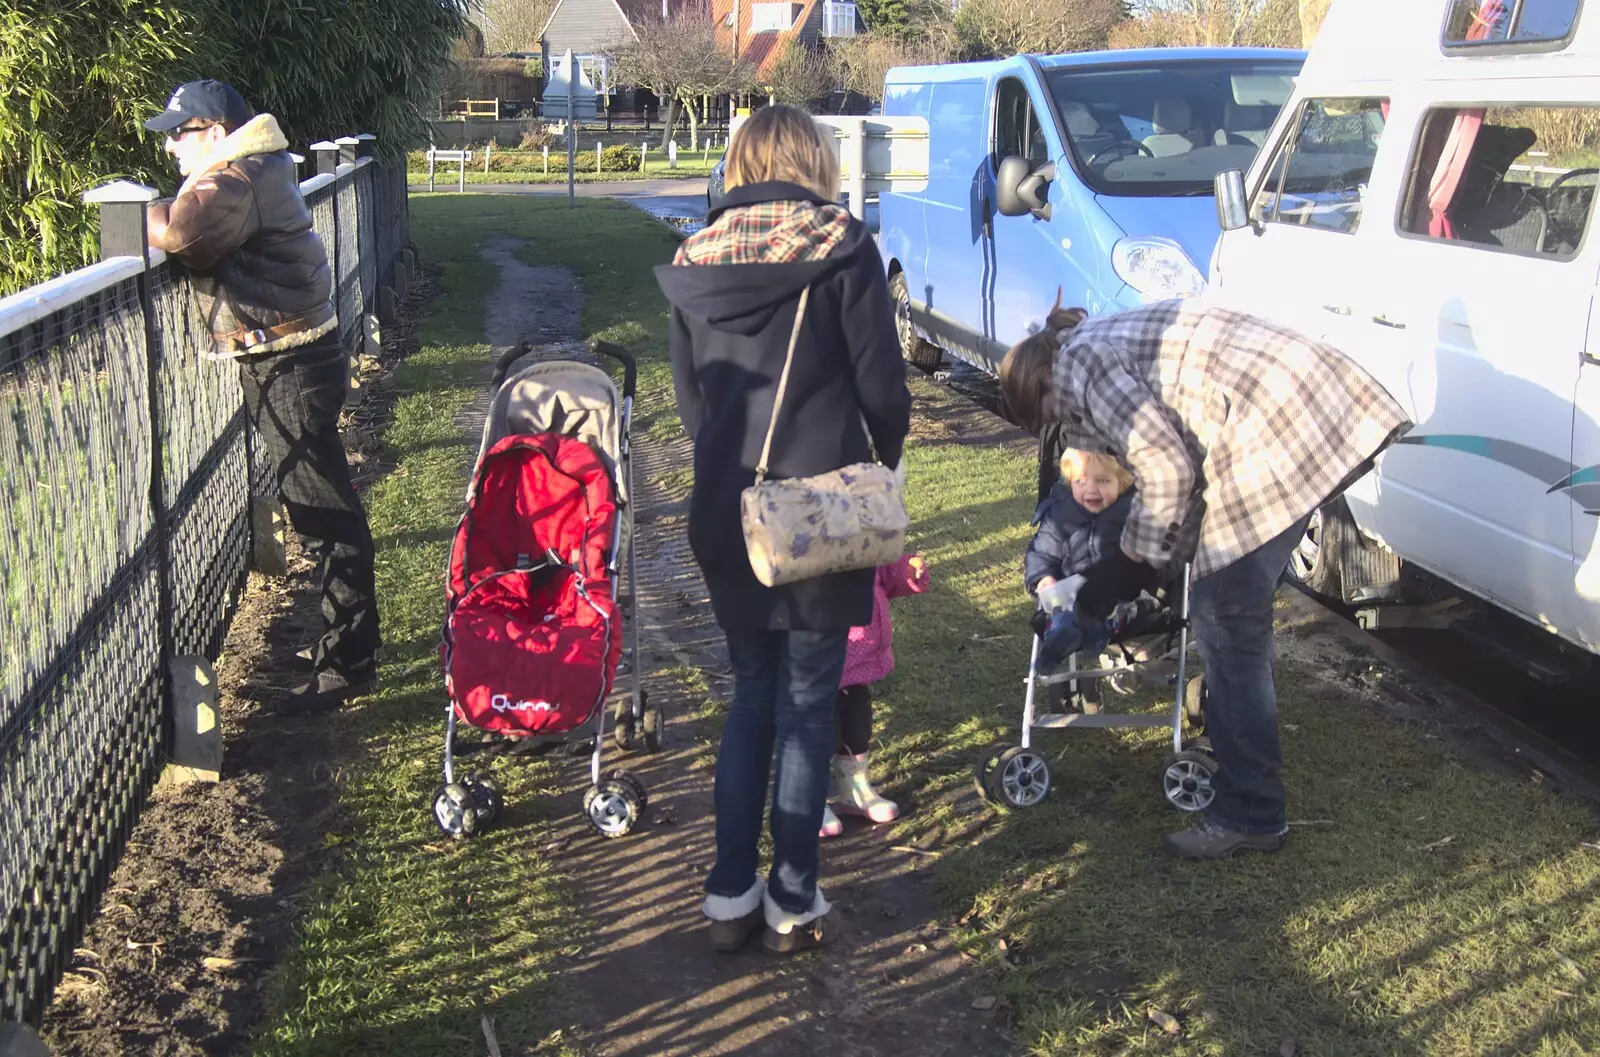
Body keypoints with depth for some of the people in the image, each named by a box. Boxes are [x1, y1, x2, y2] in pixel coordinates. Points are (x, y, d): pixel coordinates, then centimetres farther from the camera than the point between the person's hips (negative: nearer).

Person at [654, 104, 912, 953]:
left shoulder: (693, 261, 6)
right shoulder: (841, 247, -7)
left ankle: (729, 895, 21)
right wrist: (882, 466, 12)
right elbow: (881, 386, -6)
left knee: (751, 696, 17)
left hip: (725, 512, 4)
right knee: (807, 705, 7)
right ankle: (792, 905, 16)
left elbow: (688, 397, 10)